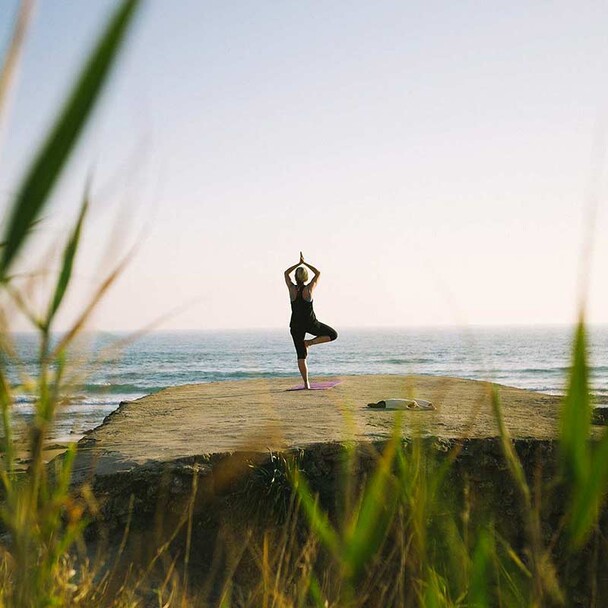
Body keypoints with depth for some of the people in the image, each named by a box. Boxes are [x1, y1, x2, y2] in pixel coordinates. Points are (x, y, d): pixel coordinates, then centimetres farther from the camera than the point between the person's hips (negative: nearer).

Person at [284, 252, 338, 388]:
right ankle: (308, 342, 0)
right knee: (333, 334, 15)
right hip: (310, 323, -3)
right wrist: (305, 263, 10)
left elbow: (286, 273, 14)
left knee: (301, 356, 6)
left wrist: (299, 263, 14)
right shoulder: (309, 289, -10)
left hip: (296, 325, 3)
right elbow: (318, 273, 6)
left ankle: (306, 383, 1)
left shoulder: (292, 289, -5)